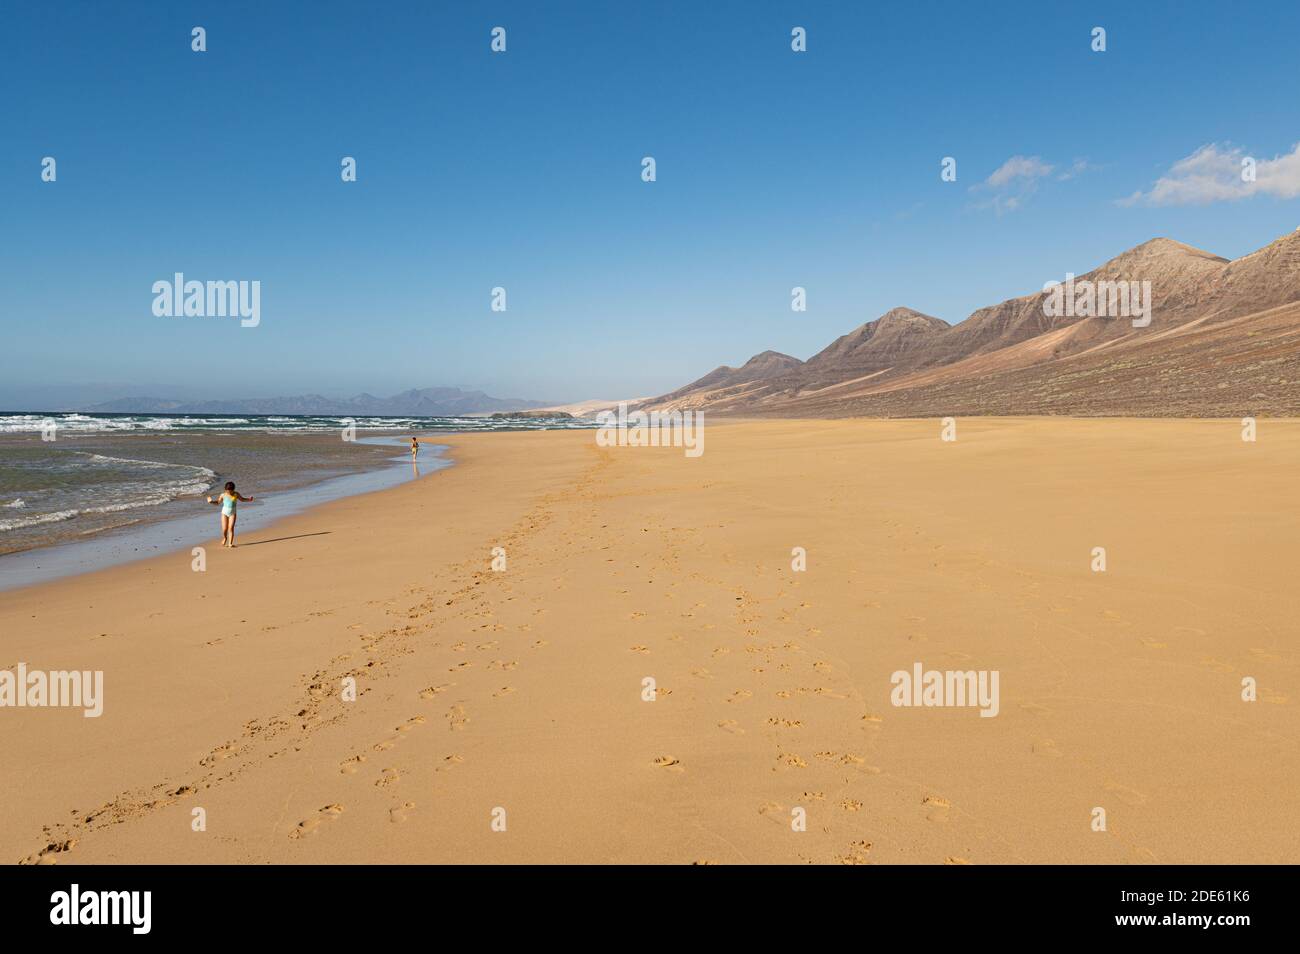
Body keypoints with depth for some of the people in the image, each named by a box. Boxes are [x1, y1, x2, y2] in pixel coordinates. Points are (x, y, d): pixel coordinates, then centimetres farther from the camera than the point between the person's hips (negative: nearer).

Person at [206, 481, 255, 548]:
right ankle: (225, 538, 31)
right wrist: (211, 501, -12)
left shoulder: (236, 494, -4)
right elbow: (218, 502, 5)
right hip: (224, 513, 0)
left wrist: (248, 499, -3)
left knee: (231, 528, -10)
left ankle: (230, 543, -5)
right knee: (224, 529, -3)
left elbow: (242, 499, 12)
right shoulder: (223, 495, -6)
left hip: (232, 513, 0)